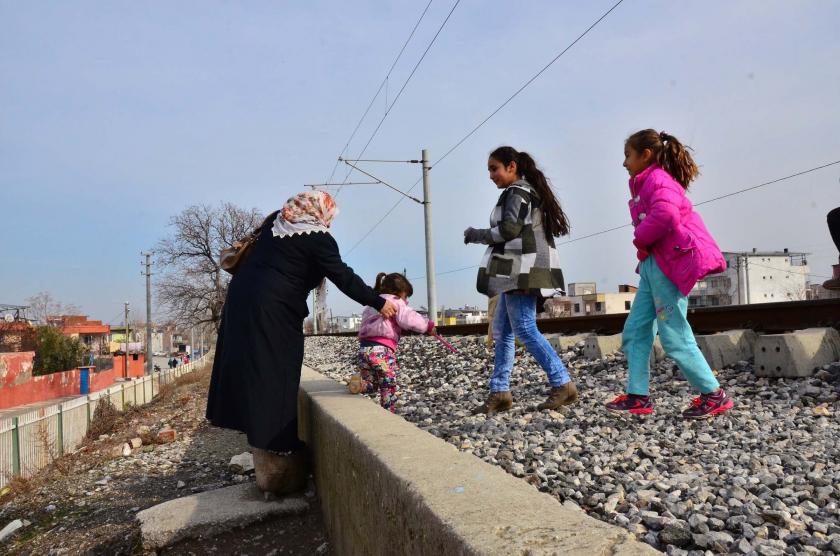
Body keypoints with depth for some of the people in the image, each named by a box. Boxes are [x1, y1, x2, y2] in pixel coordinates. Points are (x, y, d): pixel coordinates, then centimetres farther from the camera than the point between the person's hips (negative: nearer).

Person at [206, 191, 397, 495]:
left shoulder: (274, 221, 15)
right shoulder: (318, 238, -7)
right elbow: (344, 278, -5)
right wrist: (379, 303, 2)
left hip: (241, 298, 8)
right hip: (274, 311, -8)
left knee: (249, 372, 11)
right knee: (274, 381, -2)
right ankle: (279, 470, 6)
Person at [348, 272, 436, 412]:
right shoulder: (396, 303, 2)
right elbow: (409, 319, -10)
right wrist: (428, 325, 1)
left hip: (363, 349, 7)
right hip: (382, 350, -7)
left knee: (371, 385, 17)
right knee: (388, 388, 7)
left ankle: (360, 383, -11)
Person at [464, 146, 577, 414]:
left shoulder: (517, 192, -7)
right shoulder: (529, 192, 24)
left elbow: (508, 230, -17)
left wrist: (476, 235, -4)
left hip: (523, 269, -11)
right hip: (519, 271, 11)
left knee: (525, 329, -12)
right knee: (502, 330, 9)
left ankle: (563, 385, -8)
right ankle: (500, 392, 10)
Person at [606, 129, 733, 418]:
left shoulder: (657, 179, -10)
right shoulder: (645, 183, 22)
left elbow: (665, 214, -29)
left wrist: (640, 240, -14)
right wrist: (643, 246, 0)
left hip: (669, 262, -10)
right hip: (652, 264, 10)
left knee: (674, 337, -6)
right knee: (634, 332, 9)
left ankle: (714, 395, 5)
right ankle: (638, 396, 13)